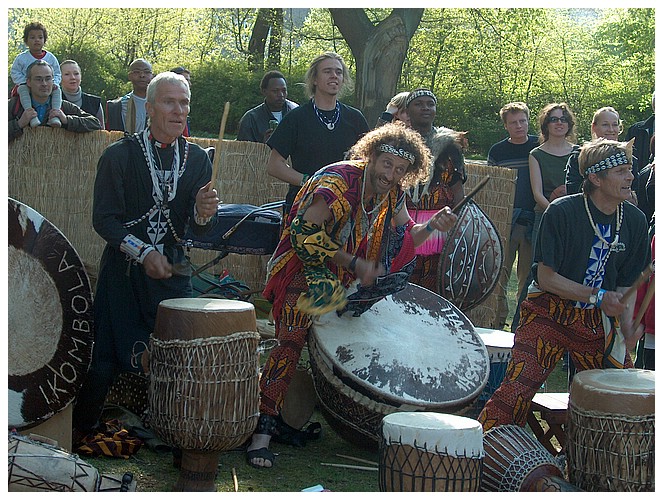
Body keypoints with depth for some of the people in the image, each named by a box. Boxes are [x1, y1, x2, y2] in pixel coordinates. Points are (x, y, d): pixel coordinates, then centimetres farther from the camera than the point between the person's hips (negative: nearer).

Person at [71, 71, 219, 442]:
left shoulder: (198, 160, 5)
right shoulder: (119, 155, -4)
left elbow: (200, 229, 2)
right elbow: (103, 219, -8)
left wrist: (204, 213, -22)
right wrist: (143, 252, -20)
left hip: (173, 272, 3)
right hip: (124, 270, -2)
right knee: (106, 359, -3)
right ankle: (82, 430, 17)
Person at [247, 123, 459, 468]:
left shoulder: (392, 194, 2)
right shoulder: (338, 180, -20)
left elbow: (404, 241, 9)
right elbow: (303, 233, -26)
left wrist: (431, 226, -11)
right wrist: (355, 264, -26)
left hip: (346, 280, 7)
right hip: (305, 268, -7)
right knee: (292, 339, -23)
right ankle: (263, 430, -22)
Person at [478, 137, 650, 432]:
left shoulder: (635, 222, 0)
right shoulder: (562, 212, -16)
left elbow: (626, 284, 6)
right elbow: (546, 277, -15)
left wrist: (628, 328, -10)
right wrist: (597, 296, -20)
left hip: (598, 321, 5)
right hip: (550, 314, -5)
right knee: (516, 390, -15)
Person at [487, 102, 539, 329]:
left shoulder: (540, 147, 6)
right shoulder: (497, 151, 7)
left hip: (532, 221, 0)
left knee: (528, 276, 4)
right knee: (499, 275, -1)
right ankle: (498, 321, 9)